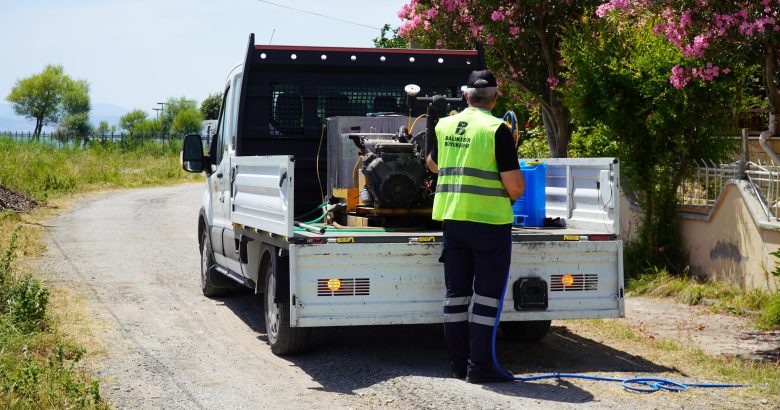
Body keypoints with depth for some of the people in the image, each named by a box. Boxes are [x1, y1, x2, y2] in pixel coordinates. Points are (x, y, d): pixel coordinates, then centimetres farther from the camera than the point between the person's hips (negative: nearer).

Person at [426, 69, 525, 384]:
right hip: (489, 220, -6)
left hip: (452, 217, 6)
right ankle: (479, 366, 0)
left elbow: (432, 164, 26)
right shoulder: (497, 130, -11)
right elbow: (514, 184, -15)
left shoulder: (445, 126, 7)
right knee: (487, 295, 0)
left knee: (456, 292, 12)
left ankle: (458, 363, 16)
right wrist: (513, 196, 7)